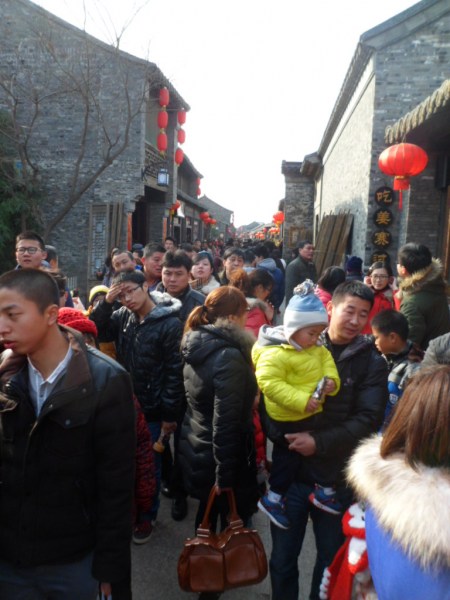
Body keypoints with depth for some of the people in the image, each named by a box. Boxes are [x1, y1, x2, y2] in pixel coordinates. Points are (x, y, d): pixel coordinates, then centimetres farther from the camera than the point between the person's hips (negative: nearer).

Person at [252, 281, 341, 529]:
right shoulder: (275, 353, -28)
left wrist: (331, 379, -12)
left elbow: (326, 361, 11)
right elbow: (268, 383, -33)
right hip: (288, 419, -8)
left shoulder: (315, 348, 1)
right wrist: (301, 401, -35)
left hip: (309, 414, 8)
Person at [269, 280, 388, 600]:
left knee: (331, 561, 20)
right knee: (282, 559, 16)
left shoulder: (373, 363, -4)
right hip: (290, 472, 1)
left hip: (338, 479, 0)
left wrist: (319, 442, -23)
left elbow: (369, 419, -13)